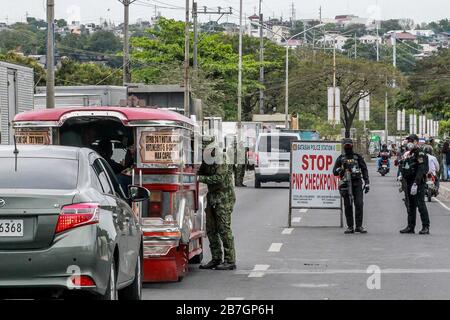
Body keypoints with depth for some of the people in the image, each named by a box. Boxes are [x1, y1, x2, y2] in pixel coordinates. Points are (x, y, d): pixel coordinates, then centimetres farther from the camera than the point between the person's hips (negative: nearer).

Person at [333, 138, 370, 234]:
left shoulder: (358, 157, 11)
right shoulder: (341, 158, 12)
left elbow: (364, 169, 9)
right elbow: (334, 171, 10)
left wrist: (367, 183, 0)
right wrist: (341, 169, -12)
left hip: (357, 183, -1)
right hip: (346, 183, 1)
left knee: (359, 204, -10)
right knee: (348, 206, 0)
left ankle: (359, 226, -6)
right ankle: (350, 227, 4)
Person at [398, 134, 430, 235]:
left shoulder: (420, 154, -11)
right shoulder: (408, 154, 16)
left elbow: (421, 170, -19)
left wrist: (415, 184, -25)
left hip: (418, 184, -9)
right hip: (408, 183, 9)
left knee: (420, 205, -7)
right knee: (410, 206, 12)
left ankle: (426, 227, -3)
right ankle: (410, 227, 18)